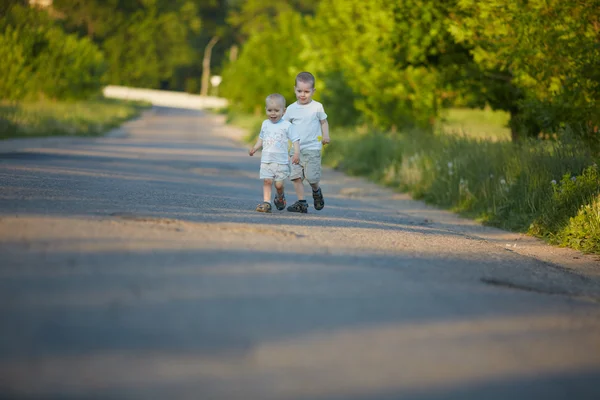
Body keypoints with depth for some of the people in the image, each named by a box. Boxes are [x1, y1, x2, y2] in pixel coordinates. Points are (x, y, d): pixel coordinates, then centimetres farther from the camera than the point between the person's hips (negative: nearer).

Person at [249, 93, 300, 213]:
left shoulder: (286, 125, -4)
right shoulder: (265, 124, 9)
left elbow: (295, 139, -4)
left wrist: (296, 153, -18)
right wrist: (255, 148, 7)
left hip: (281, 161, -3)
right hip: (266, 159, 3)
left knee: (279, 184, -2)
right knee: (267, 181, -9)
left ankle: (280, 197, 27)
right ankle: (266, 202, -9)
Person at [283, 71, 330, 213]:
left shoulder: (317, 107, 2)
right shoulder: (291, 109, 6)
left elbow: (324, 121, 11)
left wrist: (325, 135, -4)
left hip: (312, 148, -3)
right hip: (296, 148, 3)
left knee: (312, 176, -9)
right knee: (296, 176, -3)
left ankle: (316, 191, 24)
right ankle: (301, 203, 4)